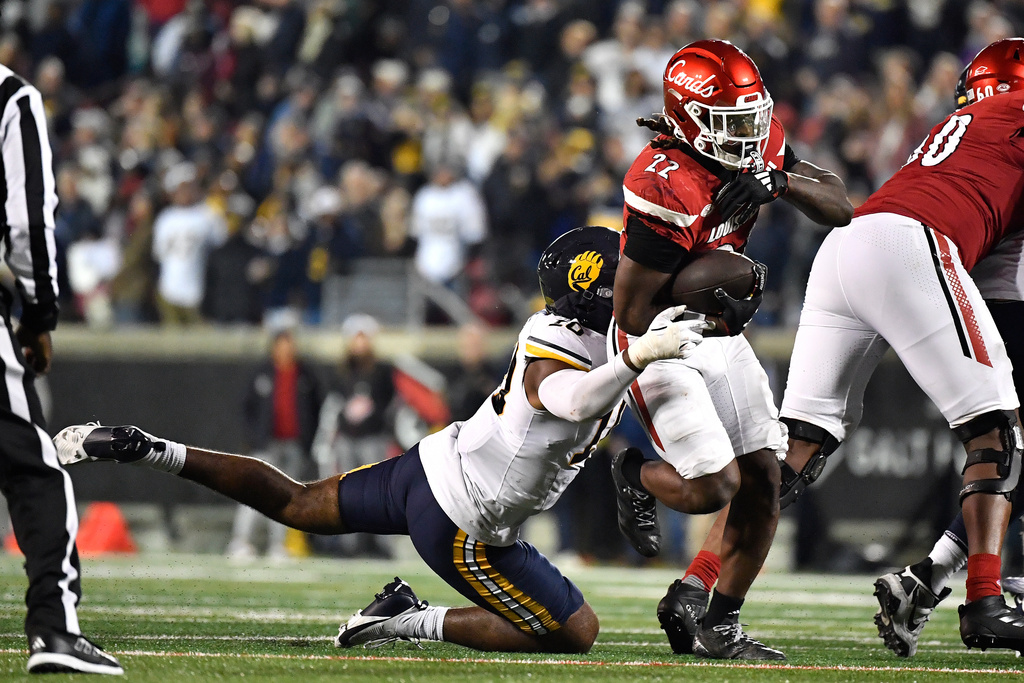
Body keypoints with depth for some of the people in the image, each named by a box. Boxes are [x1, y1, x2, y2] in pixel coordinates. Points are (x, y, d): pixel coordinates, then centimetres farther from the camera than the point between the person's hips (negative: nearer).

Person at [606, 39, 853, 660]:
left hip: (718, 334, 8)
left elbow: (840, 208, -5)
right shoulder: (668, 187, -29)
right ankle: (636, 477, 20)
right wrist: (723, 317, -18)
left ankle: (720, 626, 13)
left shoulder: (761, 146, -5)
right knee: (716, 486, -14)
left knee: (763, 483, 2)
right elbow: (632, 311, -26)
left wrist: (778, 181, -22)